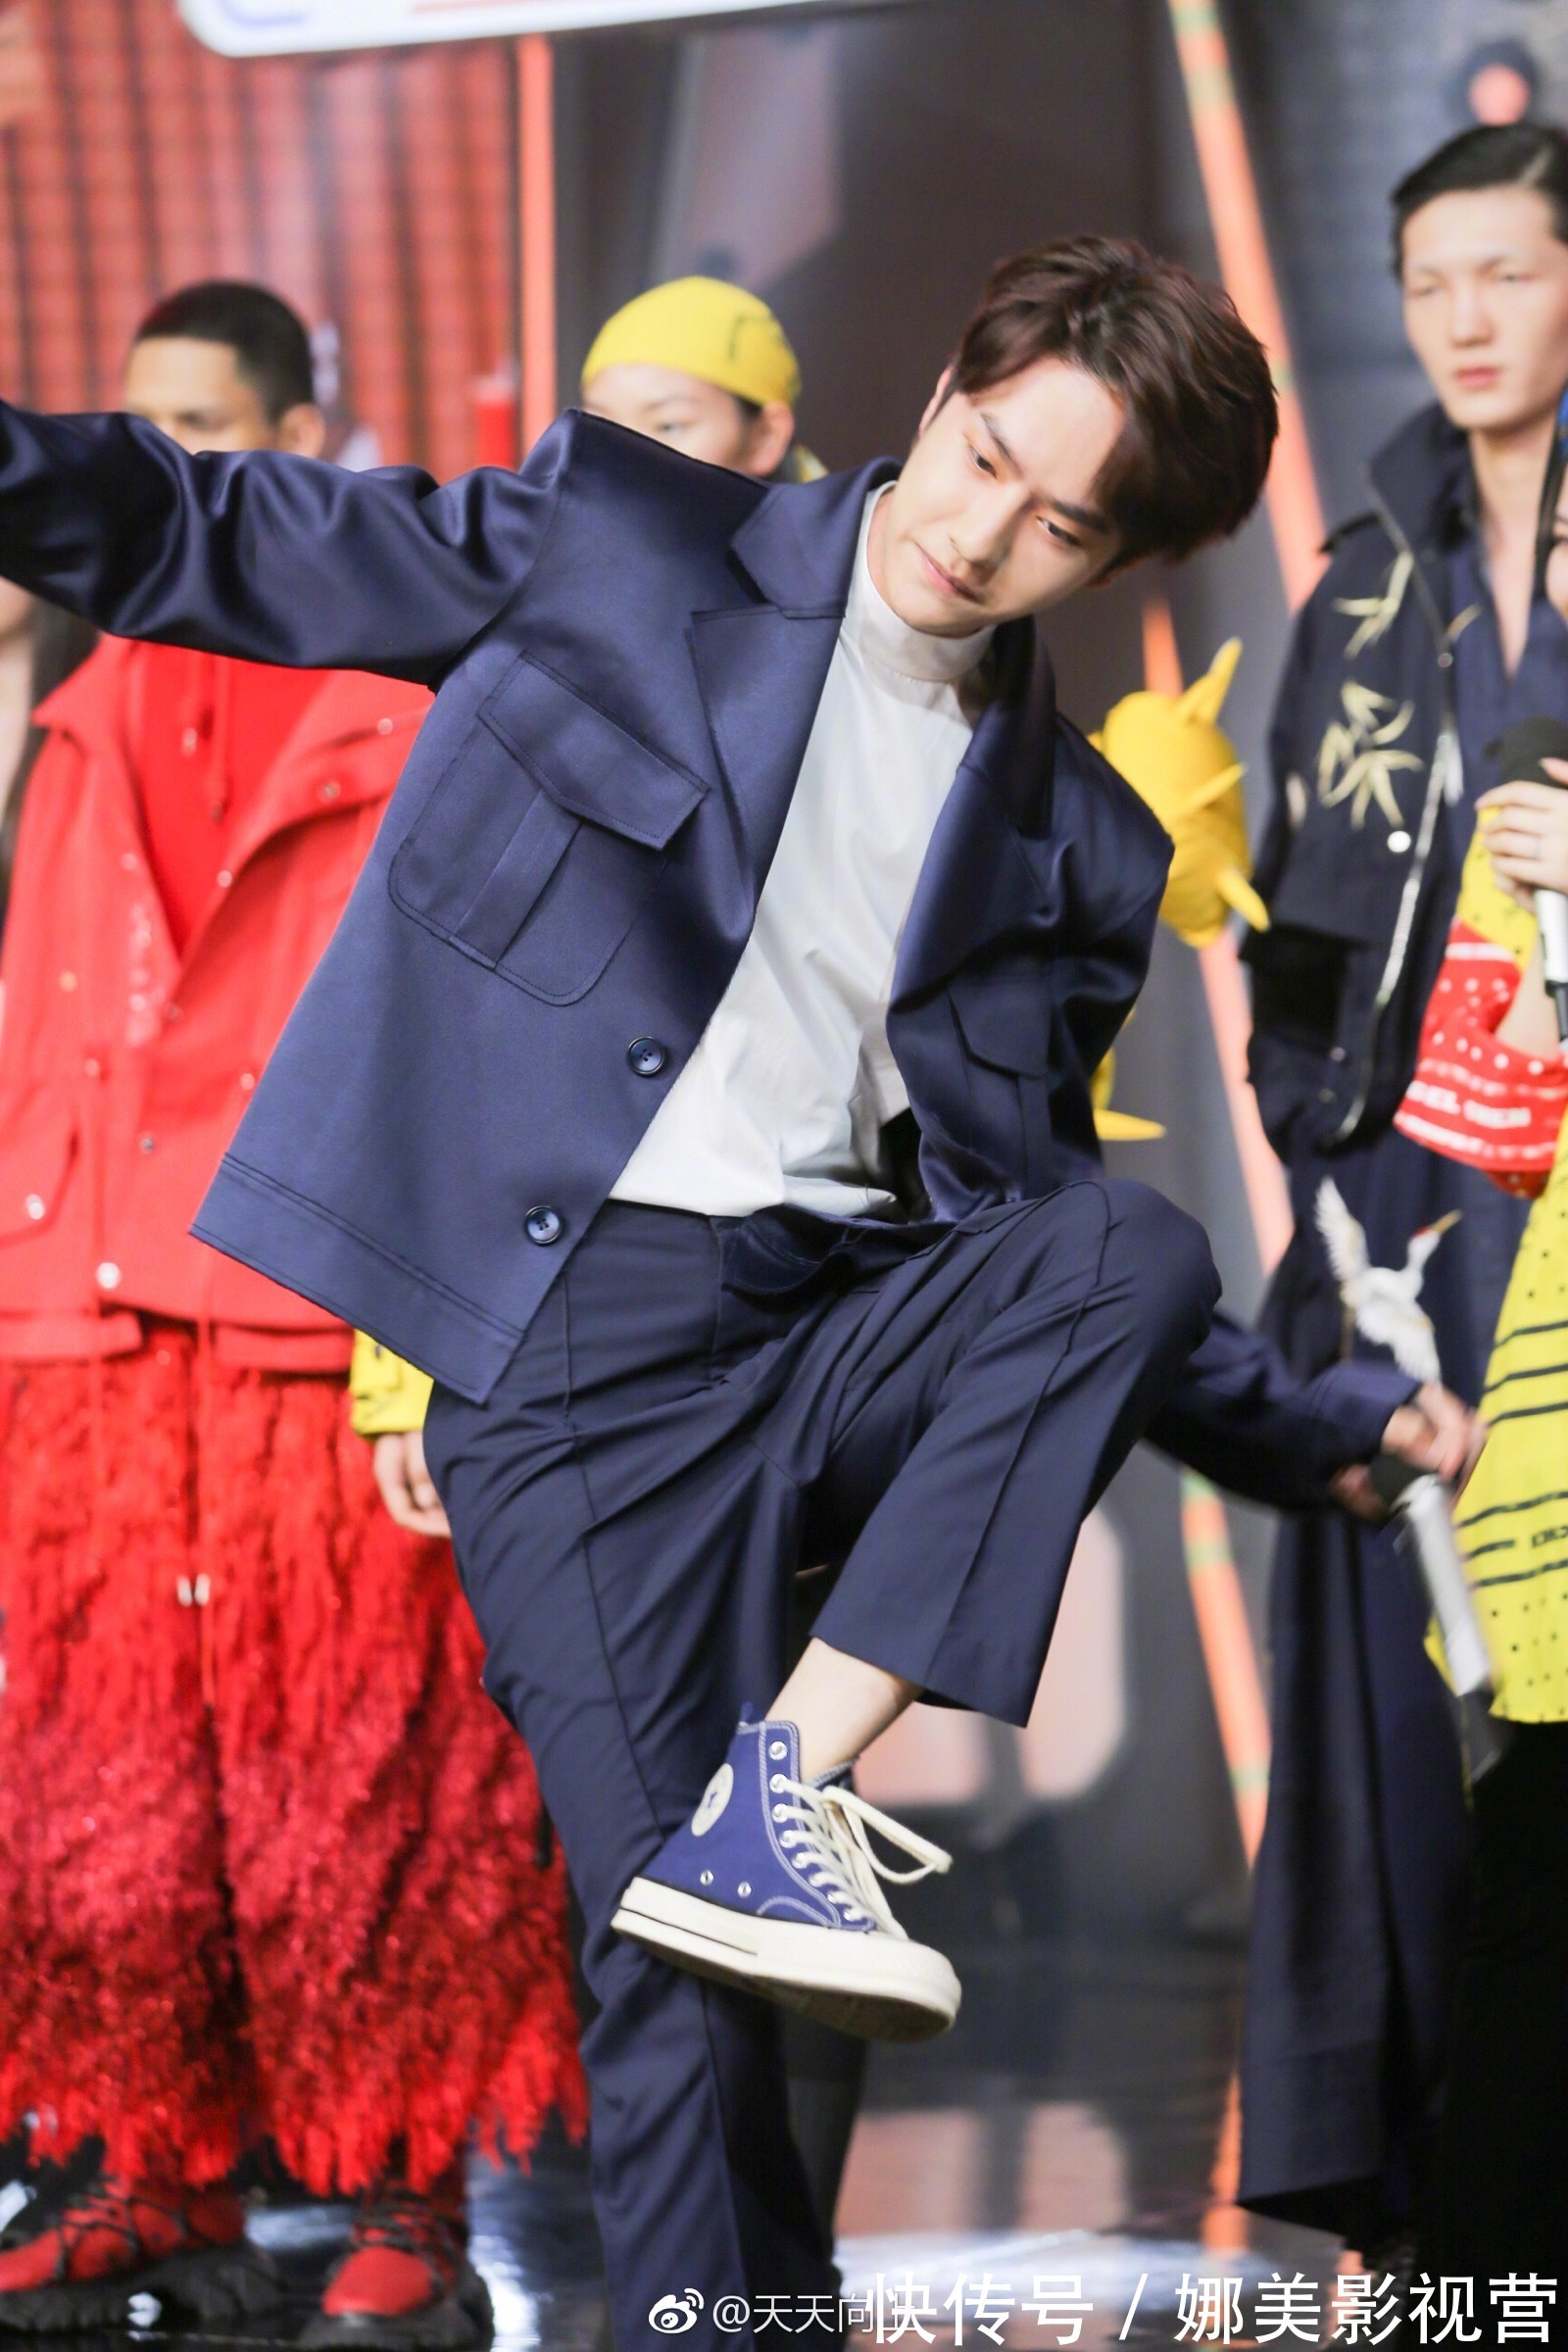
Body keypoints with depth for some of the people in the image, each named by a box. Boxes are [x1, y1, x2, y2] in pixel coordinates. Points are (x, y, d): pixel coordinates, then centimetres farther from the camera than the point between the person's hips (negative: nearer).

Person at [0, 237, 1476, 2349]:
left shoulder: (1075, 847, 13)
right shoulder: (616, 547, 3)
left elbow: (1026, 1218, 18)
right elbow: (237, 548, 5)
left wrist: (1329, 1429, 11)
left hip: (834, 1335, 4)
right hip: (581, 1347, -4)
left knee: (1135, 1243, -28)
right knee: (682, 1976, -15)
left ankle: (794, 1788, -26)